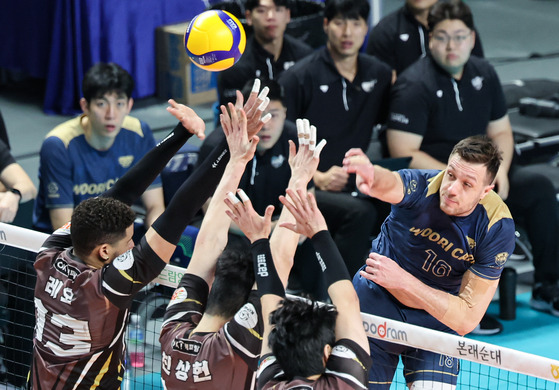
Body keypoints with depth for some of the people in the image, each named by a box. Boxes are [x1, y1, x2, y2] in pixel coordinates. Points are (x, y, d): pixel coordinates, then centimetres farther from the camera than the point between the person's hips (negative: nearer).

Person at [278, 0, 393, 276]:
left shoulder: (378, 75, 13)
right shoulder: (300, 77, -1)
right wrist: (317, 177, -15)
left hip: (354, 188, 5)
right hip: (305, 190, -5)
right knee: (360, 213, -34)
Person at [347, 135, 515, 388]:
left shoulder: (497, 228, -23)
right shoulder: (421, 186, -25)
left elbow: (466, 319, -23)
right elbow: (389, 183, -53)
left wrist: (402, 280, -32)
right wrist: (372, 176, -78)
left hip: (437, 318, 0)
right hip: (377, 304, 0)